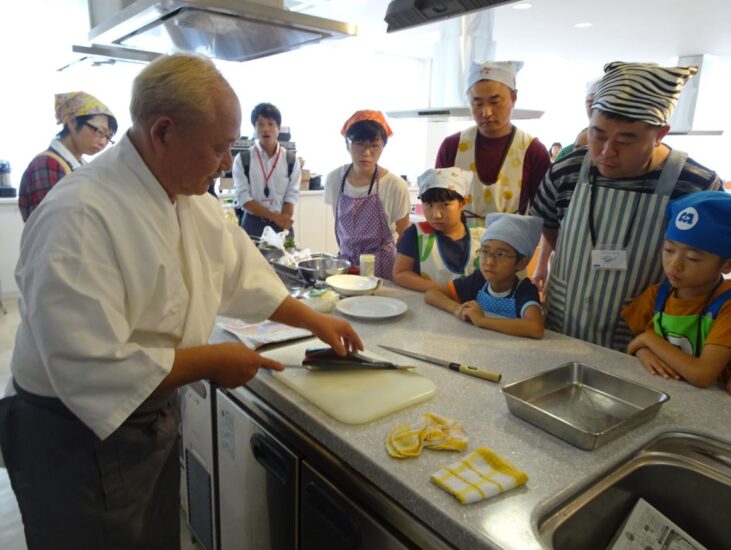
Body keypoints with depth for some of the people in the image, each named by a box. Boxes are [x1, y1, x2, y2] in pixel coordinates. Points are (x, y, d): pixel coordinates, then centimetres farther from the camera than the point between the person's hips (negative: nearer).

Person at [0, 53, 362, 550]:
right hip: (78, 439, -7)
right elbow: (92, 370, -33)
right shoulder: (78, 217, -30)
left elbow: (240, 273, 10)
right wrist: (211, 362, -24)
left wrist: (314, 320, 9)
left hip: (154, 417, 8)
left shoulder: (191, 198, -1)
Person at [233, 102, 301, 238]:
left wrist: (283, 223, -16)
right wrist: (275, 216, -18)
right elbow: (243, 198, -8)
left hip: (282, 225, 1)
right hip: (253, 225, -1)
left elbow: (291, 197, -3)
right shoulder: (242, 159, -2)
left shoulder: (291, 160, 2)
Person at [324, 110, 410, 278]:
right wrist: (346, 256, 12)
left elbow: (403, 236, -3)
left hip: (381, 266, -3)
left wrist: (399, 272, -5)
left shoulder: (396, 186, -16)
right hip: (346, 262, 3)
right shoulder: (334, 179, -5)